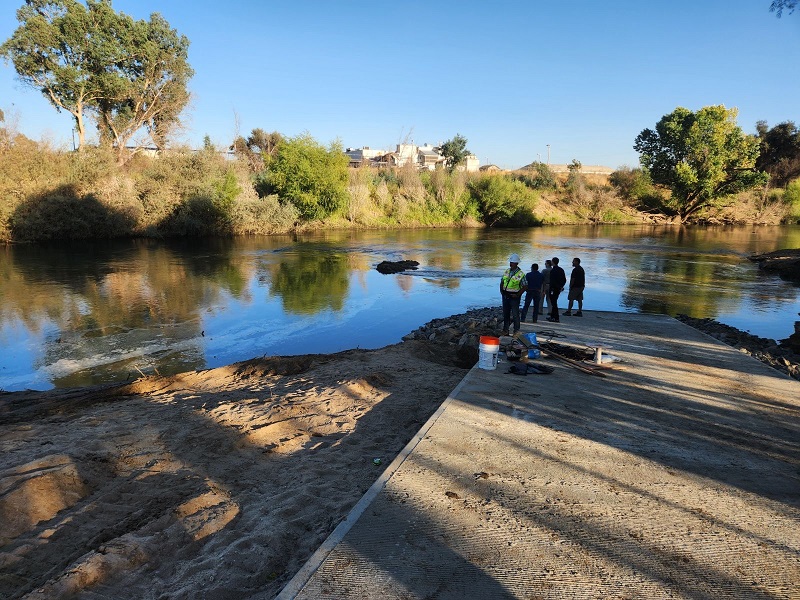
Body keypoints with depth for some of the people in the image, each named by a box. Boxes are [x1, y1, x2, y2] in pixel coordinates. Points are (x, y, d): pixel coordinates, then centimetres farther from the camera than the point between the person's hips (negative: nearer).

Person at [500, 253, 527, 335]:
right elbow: (502, 282, 16)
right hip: (505, 295, 6)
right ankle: (505, 330, 22)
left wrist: (518, 295, -14)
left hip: (514, 296, -6)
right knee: (505, 313, 12)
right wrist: (501, 290, 4)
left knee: (515, 314, 1)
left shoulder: (521, 274, -12)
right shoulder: (507, 271, 6)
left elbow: (525, 286, -11)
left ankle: (516, 331, 10)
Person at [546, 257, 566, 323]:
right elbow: (564, 280, 12)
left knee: (554, 303, -4)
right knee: (554, 303, 18)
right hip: (558, 289, 9)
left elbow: (552, 281, -20)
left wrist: (551, 290, -16)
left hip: (553, 289, -9)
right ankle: (552, 316, 27)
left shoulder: (553, 271, -17)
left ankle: (556, 318, -4)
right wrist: (561, 286, 18)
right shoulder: (561, 270, 9)